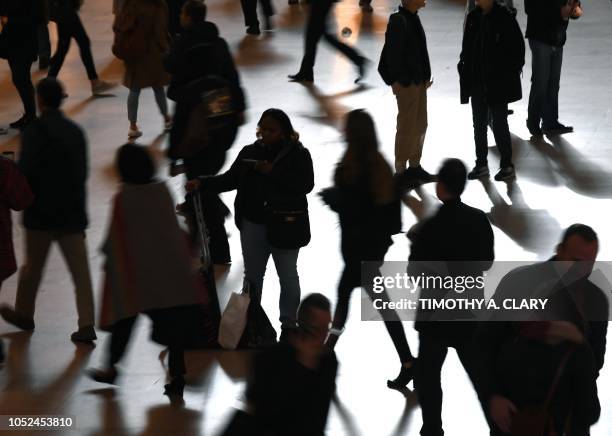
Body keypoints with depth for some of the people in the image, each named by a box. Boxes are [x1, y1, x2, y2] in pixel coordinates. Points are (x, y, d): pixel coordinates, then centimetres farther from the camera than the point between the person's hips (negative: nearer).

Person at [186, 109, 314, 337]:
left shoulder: (298, 154, -8)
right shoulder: (250, 151, 3)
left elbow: (306, 185, -17)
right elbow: (230, 179, 1)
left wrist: (273, 172, -23)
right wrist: (202, 183, -13)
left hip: (285, 225, -4)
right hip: (253, 224, 4)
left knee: (287, 276, 8)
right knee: (252, 275, 12)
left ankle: (288, 325, 17)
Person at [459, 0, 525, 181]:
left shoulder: (504, 18, -13)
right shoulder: (473, 18, 4)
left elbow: (518, 47, -8)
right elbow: (467, 48, 11)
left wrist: (512, 72, -10)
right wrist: (465, 75, 5)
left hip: (498, 83, -6)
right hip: (477, 83, 6)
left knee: (499, 125, 1)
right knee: (479, 124, 12)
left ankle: (507, 165, 13)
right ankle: (481, 164, 23)